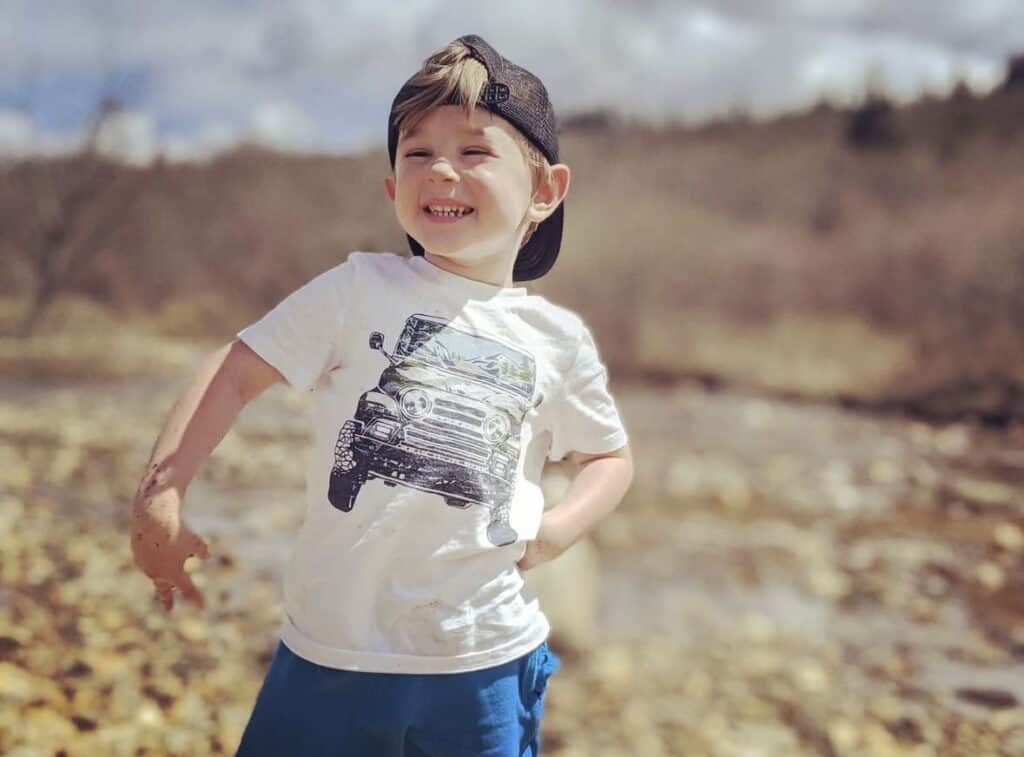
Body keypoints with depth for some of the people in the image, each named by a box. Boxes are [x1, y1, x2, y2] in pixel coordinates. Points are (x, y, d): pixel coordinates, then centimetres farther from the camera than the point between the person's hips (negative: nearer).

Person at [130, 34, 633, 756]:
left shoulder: (559, 341, 3)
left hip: (485, 662, 1)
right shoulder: (359, 290, -3)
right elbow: (236, 373, -3)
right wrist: (161, 494, -12)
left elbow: (612, 456, 16)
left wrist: (559, 529, -2)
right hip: (330, 651, -1)